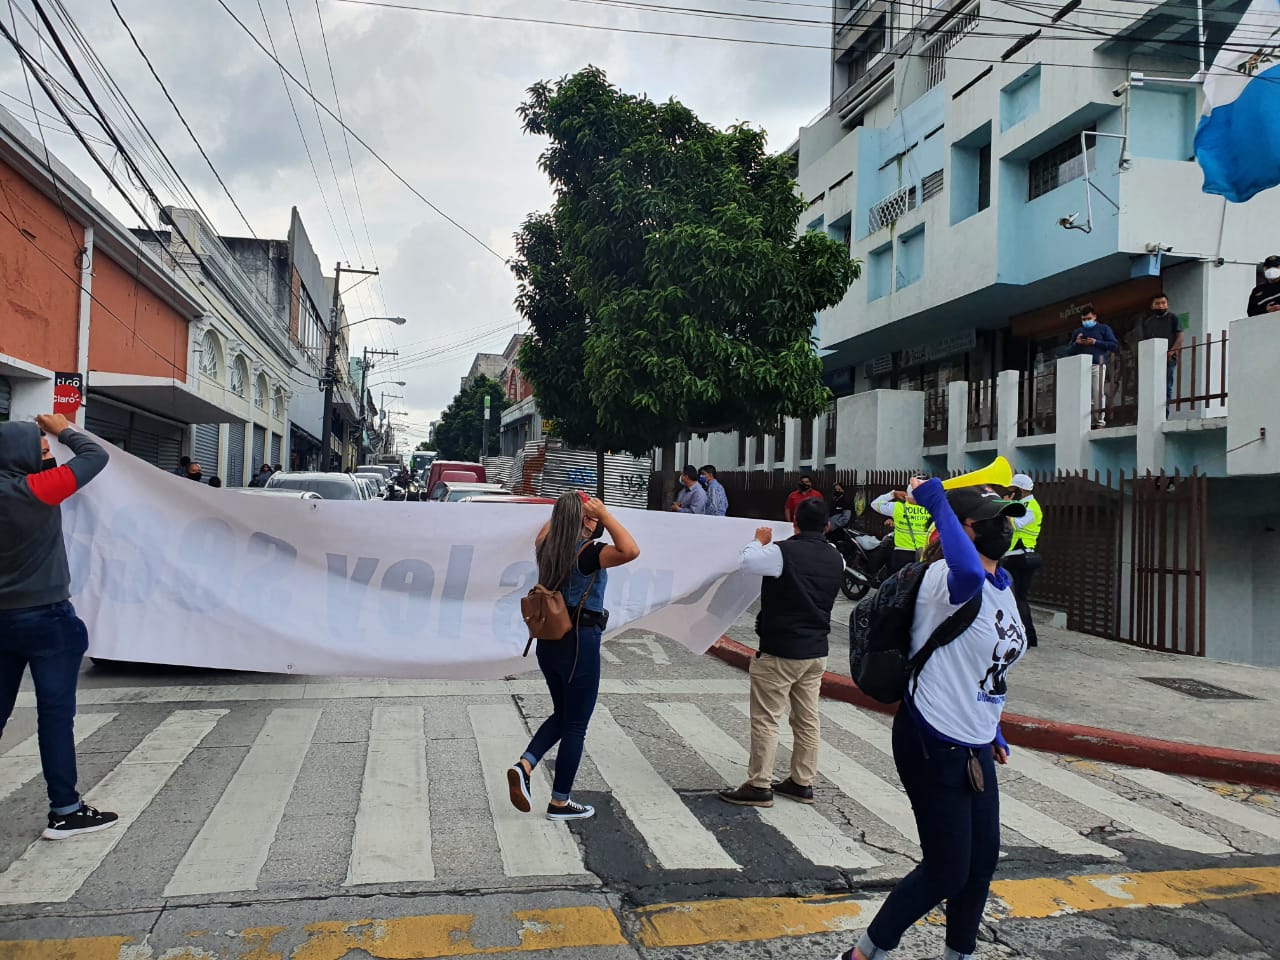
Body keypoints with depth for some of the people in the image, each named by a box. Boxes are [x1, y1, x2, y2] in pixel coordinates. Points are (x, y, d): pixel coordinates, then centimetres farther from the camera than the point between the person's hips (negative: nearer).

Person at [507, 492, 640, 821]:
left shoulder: (547, 548, 2)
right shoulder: (588, 552, -19)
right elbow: (630, 551, -36)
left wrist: (562, 510, 21)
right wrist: (605, 515, -26)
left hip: (548, 642, 7)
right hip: (579, 645, -7)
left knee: (562, 714, 24)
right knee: (576, 724, 8)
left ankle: (524, 766, 5)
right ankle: (560, 802, 18)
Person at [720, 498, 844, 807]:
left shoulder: (783, 552, -17)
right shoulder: (836, 559, 2)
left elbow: (745, 561, -7)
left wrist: (759, 541, 10)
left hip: (779, 651, -7)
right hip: (816, 651, 7)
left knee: (765, 719, 1)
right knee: (807, 719, 13)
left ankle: (759, 786, 6)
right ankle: (802, 782, 23)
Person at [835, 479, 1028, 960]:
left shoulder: (1005, 587, 8)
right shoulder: (947, 576, -20)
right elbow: (968, 573, -48)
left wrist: (993, 732, 22)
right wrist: (935, 501, -37)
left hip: (976, 748, 9)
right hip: (934, 747, -9)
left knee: (982, 862, 18)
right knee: (946, 871, 0)